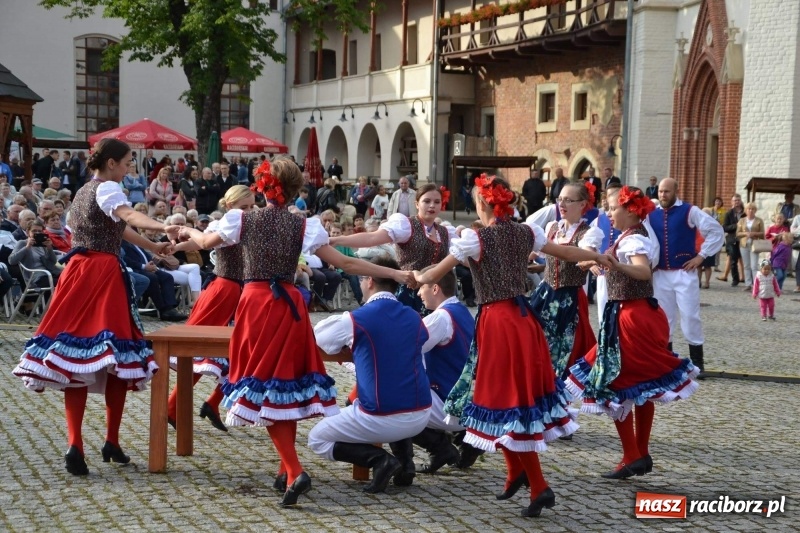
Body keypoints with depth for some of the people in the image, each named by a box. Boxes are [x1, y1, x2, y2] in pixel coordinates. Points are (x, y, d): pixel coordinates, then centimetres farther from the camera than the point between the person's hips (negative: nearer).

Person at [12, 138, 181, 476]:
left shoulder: (83, 192, 22)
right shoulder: (107, 188, -4)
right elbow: (128, 215, -26)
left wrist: (153, 247, 36)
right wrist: (164, 228, -43)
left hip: (77, 273, 8)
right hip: (104, 273, -8)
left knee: (73, 358, 1)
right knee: (116, 359, 2)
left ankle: (75, 446, -9)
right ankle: (112, 443, 8)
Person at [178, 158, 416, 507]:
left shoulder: (244, 220, -1)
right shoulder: (304, 226, -2)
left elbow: (205, 242, 17)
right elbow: (345, 264, -2)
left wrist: (188, 231, 40)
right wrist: (394, 274, 4)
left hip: (255, 305, -1)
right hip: (289, 306, 1)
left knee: (263, 391, 0)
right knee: (289, 385, 15)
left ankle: (294, 471, -14)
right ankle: (287, 471, 22)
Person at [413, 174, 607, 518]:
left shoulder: (475, 239, -8)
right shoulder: (526, 233, 6)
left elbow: (432, 276, -1)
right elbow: (567, 253, 21)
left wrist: (418, 277, 22)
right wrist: (601, 257, 38)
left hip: (497, 321, -6)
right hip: (523, 317, 6)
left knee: (504, 398, -2)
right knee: (520, 392, 18)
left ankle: (539, 487, -4)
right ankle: (517, 472, 27)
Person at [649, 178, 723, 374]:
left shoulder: (690, 211, -5)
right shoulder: (651, 215, 5)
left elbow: (716, 231, -4)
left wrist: (701, 256, -7)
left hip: (684, 272, -4)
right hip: (660, 274, 4)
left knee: (690, 316, -3)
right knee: (663, 317, 9)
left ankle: (696, 361, 6)